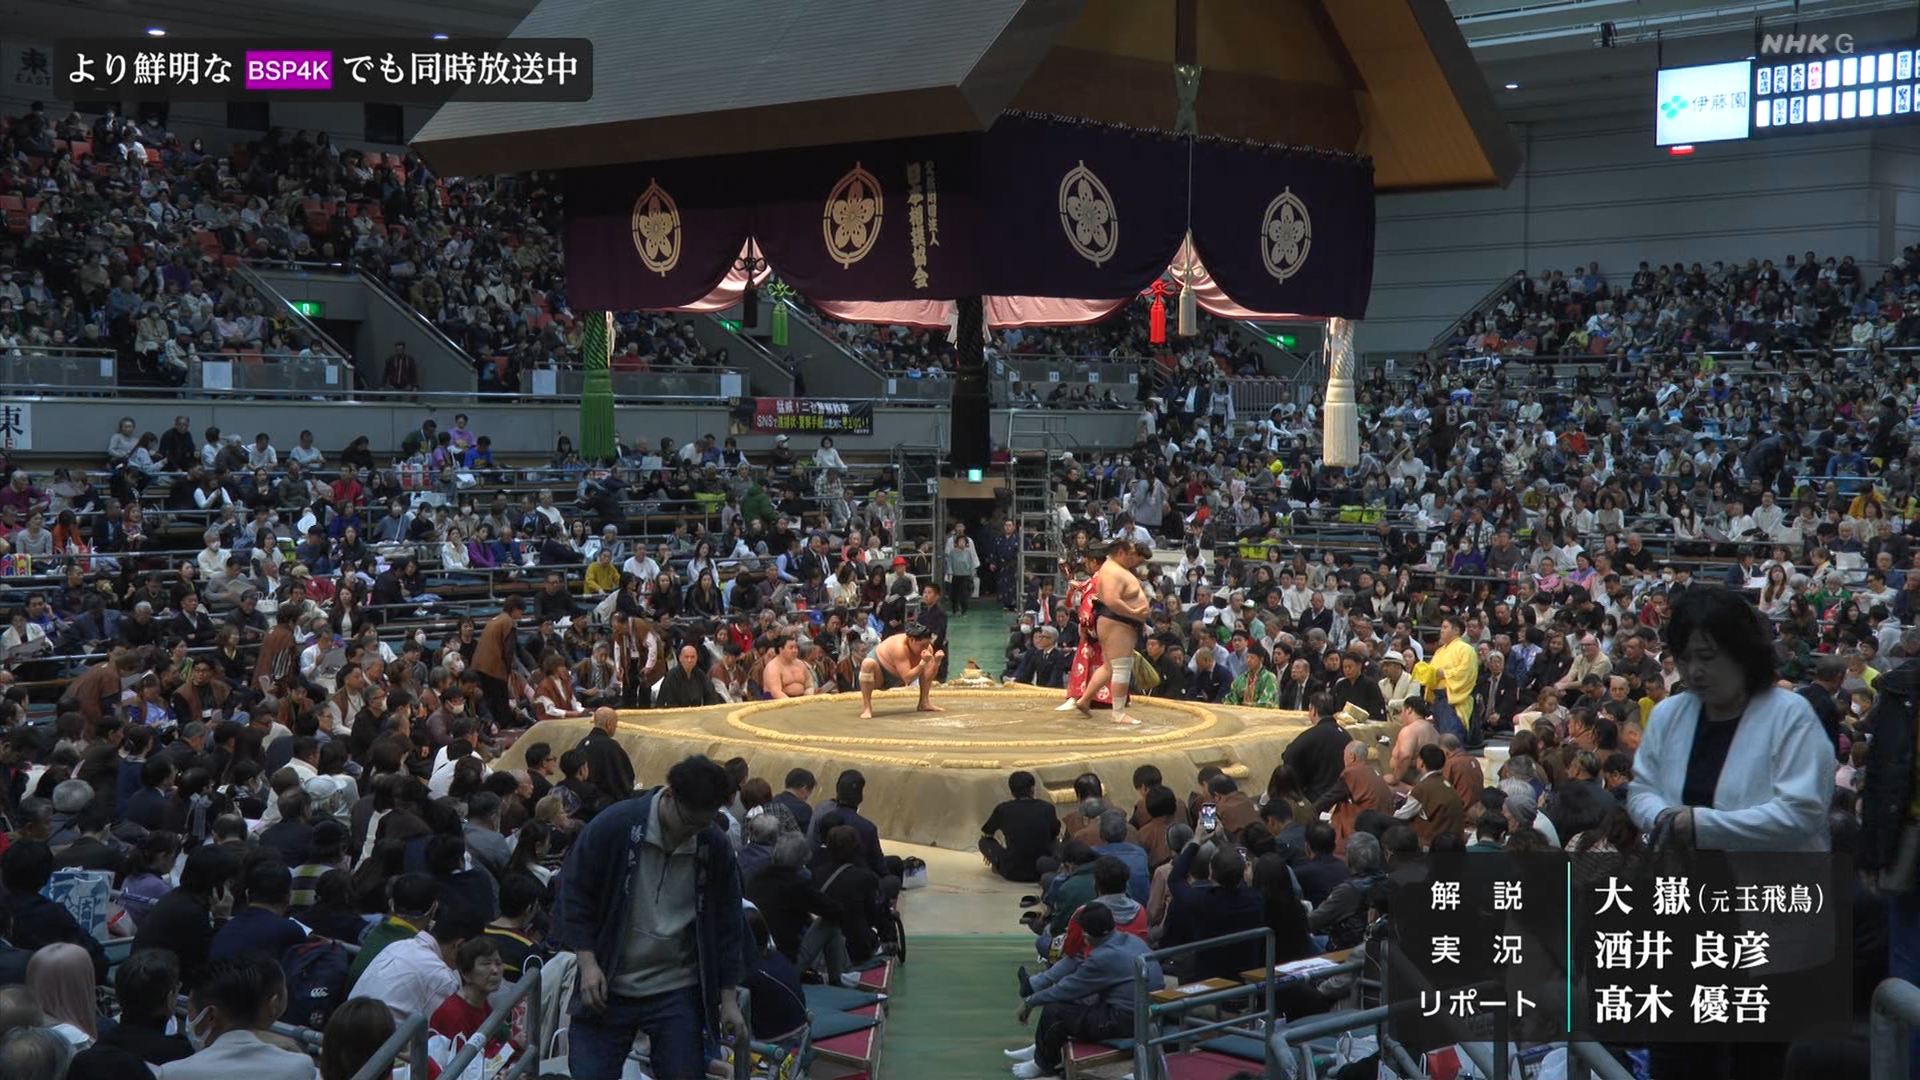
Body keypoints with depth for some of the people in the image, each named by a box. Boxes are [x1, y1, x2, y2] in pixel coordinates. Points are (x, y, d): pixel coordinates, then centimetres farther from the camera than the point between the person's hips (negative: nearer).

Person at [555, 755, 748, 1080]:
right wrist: (588, 962, -12)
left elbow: (728, 925, 6)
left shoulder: (716, 846, -3)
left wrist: (728, 999, 5)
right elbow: (574, 893, -4)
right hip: (607, 985, -2)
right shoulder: (613, 825, -12)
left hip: (677, 992, 2)